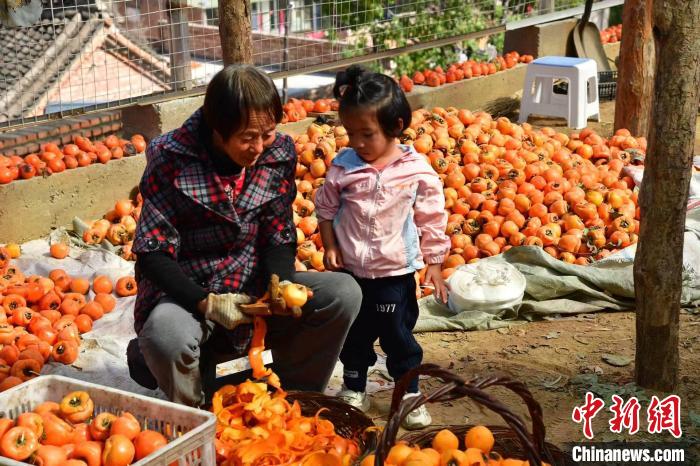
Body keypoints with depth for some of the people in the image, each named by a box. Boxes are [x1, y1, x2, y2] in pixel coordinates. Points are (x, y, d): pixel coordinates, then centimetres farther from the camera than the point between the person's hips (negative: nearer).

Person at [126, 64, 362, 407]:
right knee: (166, 336, -39)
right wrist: (207, 303, -27)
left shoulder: (279, 153, -4)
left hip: (253, 289, 4)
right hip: (187, 293, -4)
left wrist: (281, 285, -18)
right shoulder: (171, 161, -17)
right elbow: (153, 253, -15)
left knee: (344, 293, -16)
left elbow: (279, 238, 3)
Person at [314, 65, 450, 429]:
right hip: (350, 270, 2)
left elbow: (433, 221, -4)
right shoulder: (343, 167, -9)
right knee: (353, 335, 17)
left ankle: (409, 395, 27)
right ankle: (354, 391, 35)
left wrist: (434, 264, -3)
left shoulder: (417, 170, -12)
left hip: (395, 272, -2)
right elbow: (325, 209, 5)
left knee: (399, 337, 9)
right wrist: (330, 247, -2)